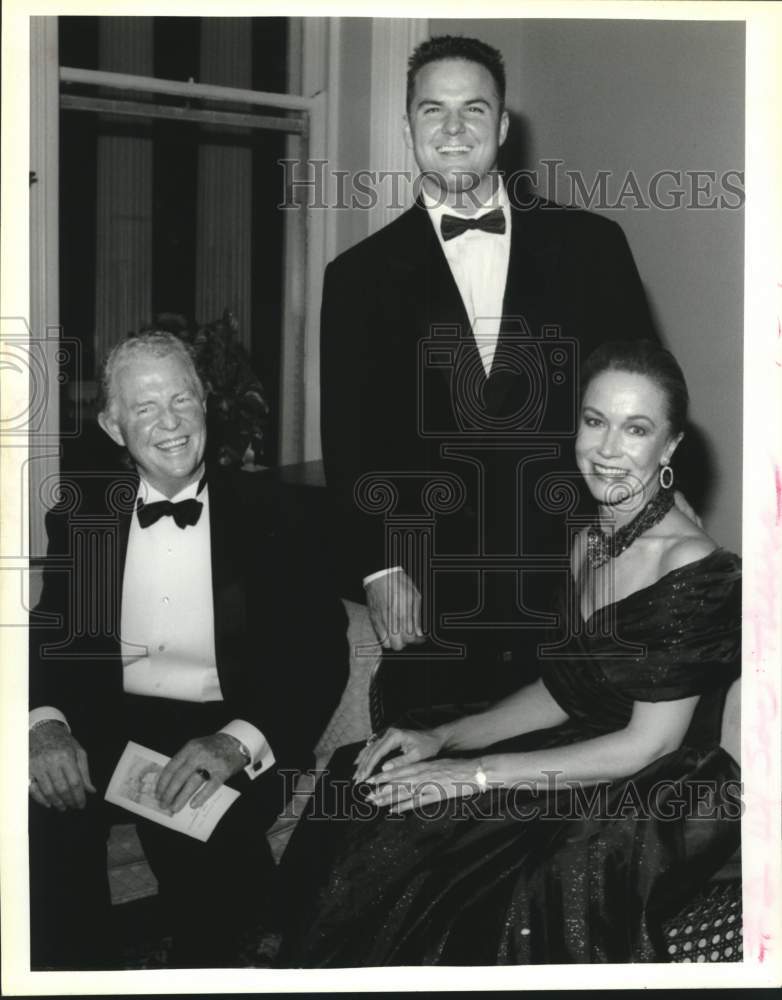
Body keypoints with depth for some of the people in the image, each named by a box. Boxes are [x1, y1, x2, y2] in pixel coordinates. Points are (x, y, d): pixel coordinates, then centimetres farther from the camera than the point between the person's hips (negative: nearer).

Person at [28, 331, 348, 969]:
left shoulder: (262, 513, 4)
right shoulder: (84, 510, 11)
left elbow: (320, 649, -3)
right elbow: (42, 629, 6)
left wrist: (238, 741, -21)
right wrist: (45, 720, -17)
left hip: (227, 734, -2)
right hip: (104, 732, 2)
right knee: (40, 814, -28)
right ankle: (83, 982, -6)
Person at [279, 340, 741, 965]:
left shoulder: (698, 573, -19)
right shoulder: (587, 541, 6)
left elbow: (650, 743, -19)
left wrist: (479, 773, -19)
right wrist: (444, 739, -1)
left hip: (661, 808, -7)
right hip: (584, 765, 7)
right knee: (369, 813, -8)